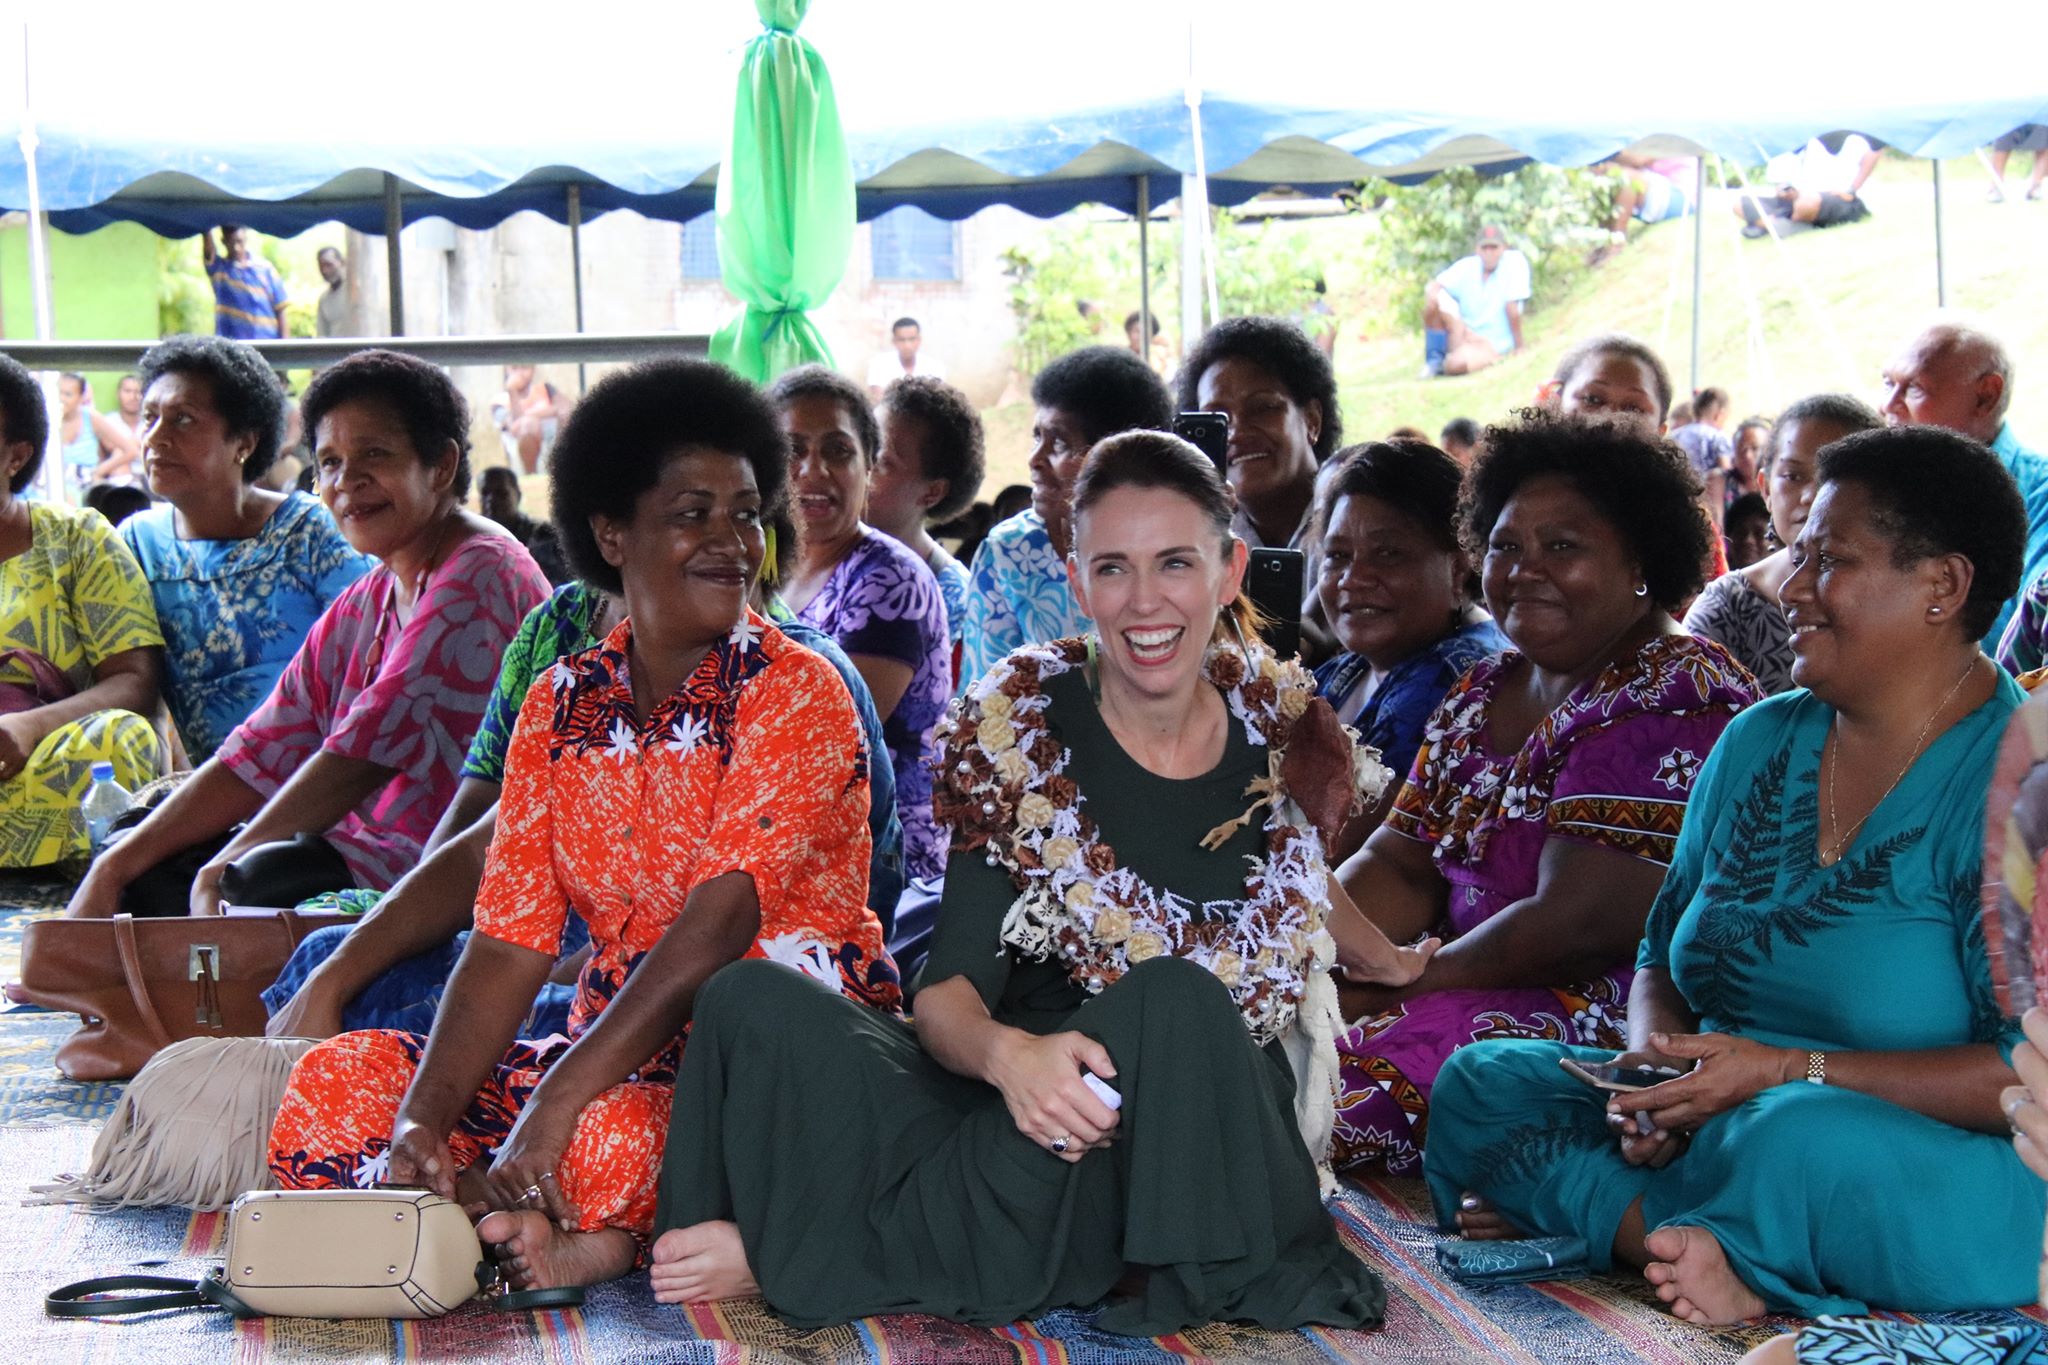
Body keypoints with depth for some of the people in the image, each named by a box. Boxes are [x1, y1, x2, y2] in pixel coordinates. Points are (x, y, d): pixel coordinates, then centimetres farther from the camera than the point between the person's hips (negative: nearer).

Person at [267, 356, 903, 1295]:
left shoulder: (797, 693, -7)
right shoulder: (561, 703, 9)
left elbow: (720, 922, -20)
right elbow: (509, 943, 2)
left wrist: (556, 1104, -28)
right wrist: (425, 1118, -16)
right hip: (621, 1050, 6)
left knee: (609, 1132, -39)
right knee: (332, 1084, -12)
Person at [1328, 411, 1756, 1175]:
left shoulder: (1667, 702, -13)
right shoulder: (1483, 697, 16)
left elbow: (1574, 925, -20)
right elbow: (1397, 867, 12)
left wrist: (1388, 990, -13)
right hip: (1490, 992, 9)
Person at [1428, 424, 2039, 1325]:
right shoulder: (1758, 743, 12)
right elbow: (1663, 960, 17)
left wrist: (1788, 1073, -21)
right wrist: (1660, 1072, -6)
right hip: (1719, 1129, 8)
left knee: (1803, 1145, -39)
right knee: (1480, 1082, -9)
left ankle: (1585, 1217, -14)